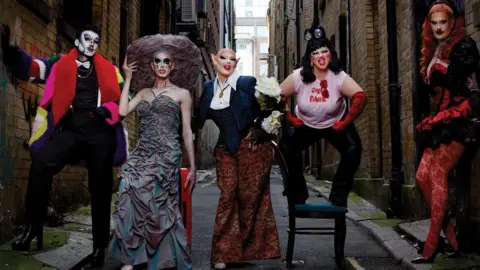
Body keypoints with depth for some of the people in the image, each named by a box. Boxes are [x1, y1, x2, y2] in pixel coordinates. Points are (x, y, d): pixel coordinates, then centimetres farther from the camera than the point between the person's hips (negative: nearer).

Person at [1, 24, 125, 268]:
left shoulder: (108, 70, 14)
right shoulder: (60, 64, 12)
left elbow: (123, 99, 9)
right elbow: (30, 68, 1)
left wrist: (108, 110, -12)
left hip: (101, 133, 1)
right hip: (71, 131, 0)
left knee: (100, 190, 5)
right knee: (41, 163, -26)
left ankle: (100, 247, 18)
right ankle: (34, 227, -14)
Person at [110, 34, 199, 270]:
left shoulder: (182, 94, 7)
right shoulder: (144, 92, 18)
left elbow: (187, 132, 4)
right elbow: (123, 111, 0)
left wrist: (193, 167, -1)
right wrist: (128, 78, 10)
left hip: (166, 157, -4)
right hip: (141, 155, 4)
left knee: (158, 209, -10)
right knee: (129, 199, -13)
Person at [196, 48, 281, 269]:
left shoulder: (247, 83, -4)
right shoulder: (209, 88, 9)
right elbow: (200, 118, 12)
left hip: (252, 145, -3)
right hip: (226, 148, 3)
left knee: (250, 196, 2)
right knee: (227, 195, -4)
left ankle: (248, 249, 15)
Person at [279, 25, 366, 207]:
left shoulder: (339, 77, -25)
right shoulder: (298, 77, -20)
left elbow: (360, 97, -36)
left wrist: (345, 123, -32)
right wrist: (291, 119, -14)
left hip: (335, 124, -1)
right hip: (305, 125, 2)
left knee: (353, 149, -24)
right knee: (285, 149, -17)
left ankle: (339, 196, -5)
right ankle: (298, 195, 3)